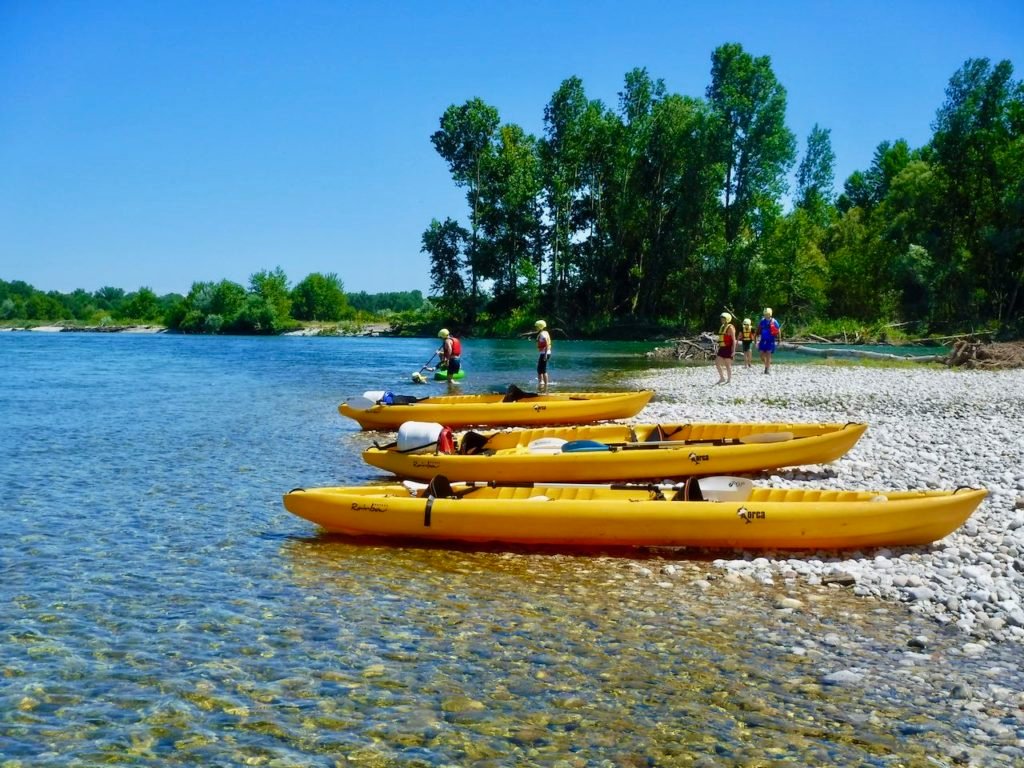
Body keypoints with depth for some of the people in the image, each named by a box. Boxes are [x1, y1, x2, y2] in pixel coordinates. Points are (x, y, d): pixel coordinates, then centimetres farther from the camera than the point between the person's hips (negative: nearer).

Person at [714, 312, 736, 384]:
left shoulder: (730, 327, -11)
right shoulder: (722, 327, 15)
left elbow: (734, 339, -15)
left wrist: (733, 350, -21)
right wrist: (718, 349, 18)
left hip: (728, 348, -9)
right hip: (722, 348, 9)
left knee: (728, 365, -2)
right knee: (717, 363, 4)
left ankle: (729, 380, 7)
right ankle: (722, 378, 15)